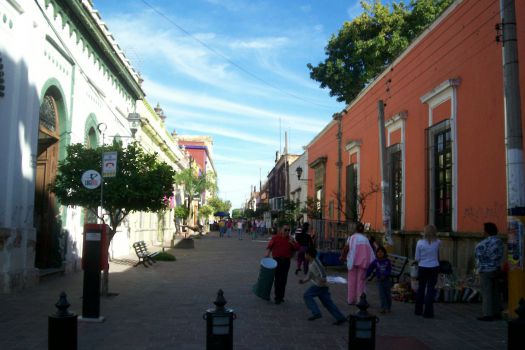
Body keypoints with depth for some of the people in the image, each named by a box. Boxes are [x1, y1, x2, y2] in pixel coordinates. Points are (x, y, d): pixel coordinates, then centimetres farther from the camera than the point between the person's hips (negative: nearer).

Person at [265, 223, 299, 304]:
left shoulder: (290, 239, 9)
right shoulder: (275, 237, -1)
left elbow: (297, 248, 9)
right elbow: (269, 246, -4)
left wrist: (292, 242, -8)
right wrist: (267, 255, -17)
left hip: (286, 261, 4)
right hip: (277, 260, -4)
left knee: (283, 279, 8)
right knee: (278, 279, -5)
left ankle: (281, 296, 19)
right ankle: (277, 297, 4)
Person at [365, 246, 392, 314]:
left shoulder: (387, 261, -2)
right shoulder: (375, 262, -1)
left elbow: (389, 270, -8)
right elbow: (370, 269, -3)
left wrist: (384, 275, -22)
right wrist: (366, 275, -13)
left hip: (387, 279, 0)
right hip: (379, 280, 0)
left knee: (387, 294, 8)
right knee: (382, 294, -5)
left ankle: (388, 308, 20)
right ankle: (383, 308, 0)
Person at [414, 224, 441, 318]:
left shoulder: (420, 242, -9)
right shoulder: (437, 242, -6)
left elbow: (416, 258, -5)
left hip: (422, 268, 0)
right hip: (434, 268, 0)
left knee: (421, 288, 16)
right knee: (431, 289, 4)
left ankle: (418, 310, 27)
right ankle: (428, 312, 3)